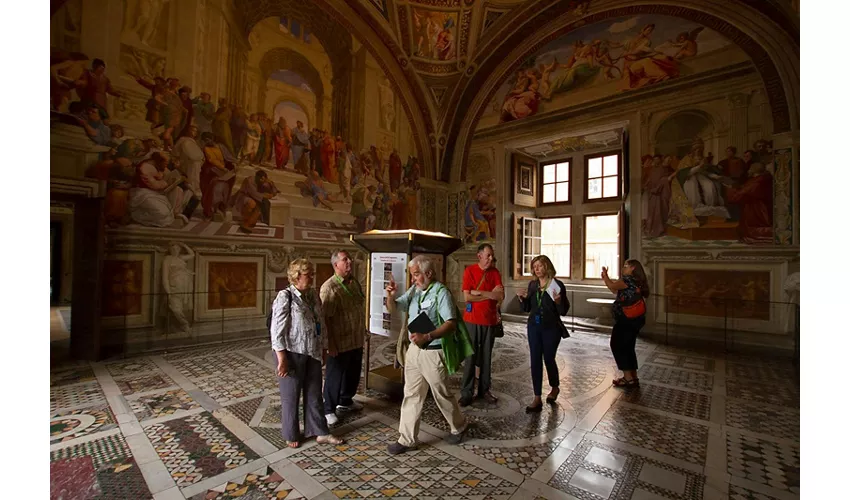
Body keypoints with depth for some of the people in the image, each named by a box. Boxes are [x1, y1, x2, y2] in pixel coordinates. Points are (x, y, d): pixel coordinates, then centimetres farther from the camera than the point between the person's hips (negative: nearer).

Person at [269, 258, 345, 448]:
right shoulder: (285, 297, -14)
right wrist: (282, 358, -17)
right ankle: (291, 435, 33)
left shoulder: (314, 295, 4)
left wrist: (323, 348, 12)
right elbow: (277, 329, -16)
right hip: (293, 354, -6)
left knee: (314, 395, 16)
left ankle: (320, 432, 30)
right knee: (291, 396, 13)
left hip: (313, 354, 6)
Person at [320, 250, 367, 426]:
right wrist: (330, 343, -19)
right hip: (340, 341, -7)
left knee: (353, 373, 21)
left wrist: (363, 331, 16)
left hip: (357, 339, 8)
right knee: (334, 376, 8)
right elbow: (325, 318, -19)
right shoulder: (329, 287, -18)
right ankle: (328, 410, 27)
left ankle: (345, 401, 43)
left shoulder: (354, 282, 6)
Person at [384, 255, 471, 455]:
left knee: (442, 394, 13)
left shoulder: (441, 293, -16)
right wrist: (390, 296, -11)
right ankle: (406, 439, 25)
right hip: (414, 349, 6)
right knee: (411, 395, 12)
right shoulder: (413, 291, 5)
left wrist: (427, 336, -34)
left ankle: (458, 427, 38)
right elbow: (393, 308, 11)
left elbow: (451, 323, -23)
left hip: (433, 352, -6)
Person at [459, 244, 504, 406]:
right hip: (472, 320, -3)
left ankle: (484, 390, 25)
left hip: (490, 320, 3)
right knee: (470, 357, 2)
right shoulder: (470, 271, -6)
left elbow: (501, 296, -8)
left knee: (486, 357, 12)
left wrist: (479, 292, -15)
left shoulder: (495, 272, 3)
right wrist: (490, 295, -12)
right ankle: (466, 392, 13)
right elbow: (467, 297, -14)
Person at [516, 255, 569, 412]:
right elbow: (527, 309, 9)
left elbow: (563, 311, -10)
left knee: (548, 359, 9)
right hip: (534, 327, 4)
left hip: (551, 328, -4)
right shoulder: (532, 285, 4)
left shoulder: (557, 285, -10)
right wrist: (522, 298, -8)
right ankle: (537, 399, 10)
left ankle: (555, 388, 39)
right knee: (535, 361, 2)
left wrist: (558, 301, -28)